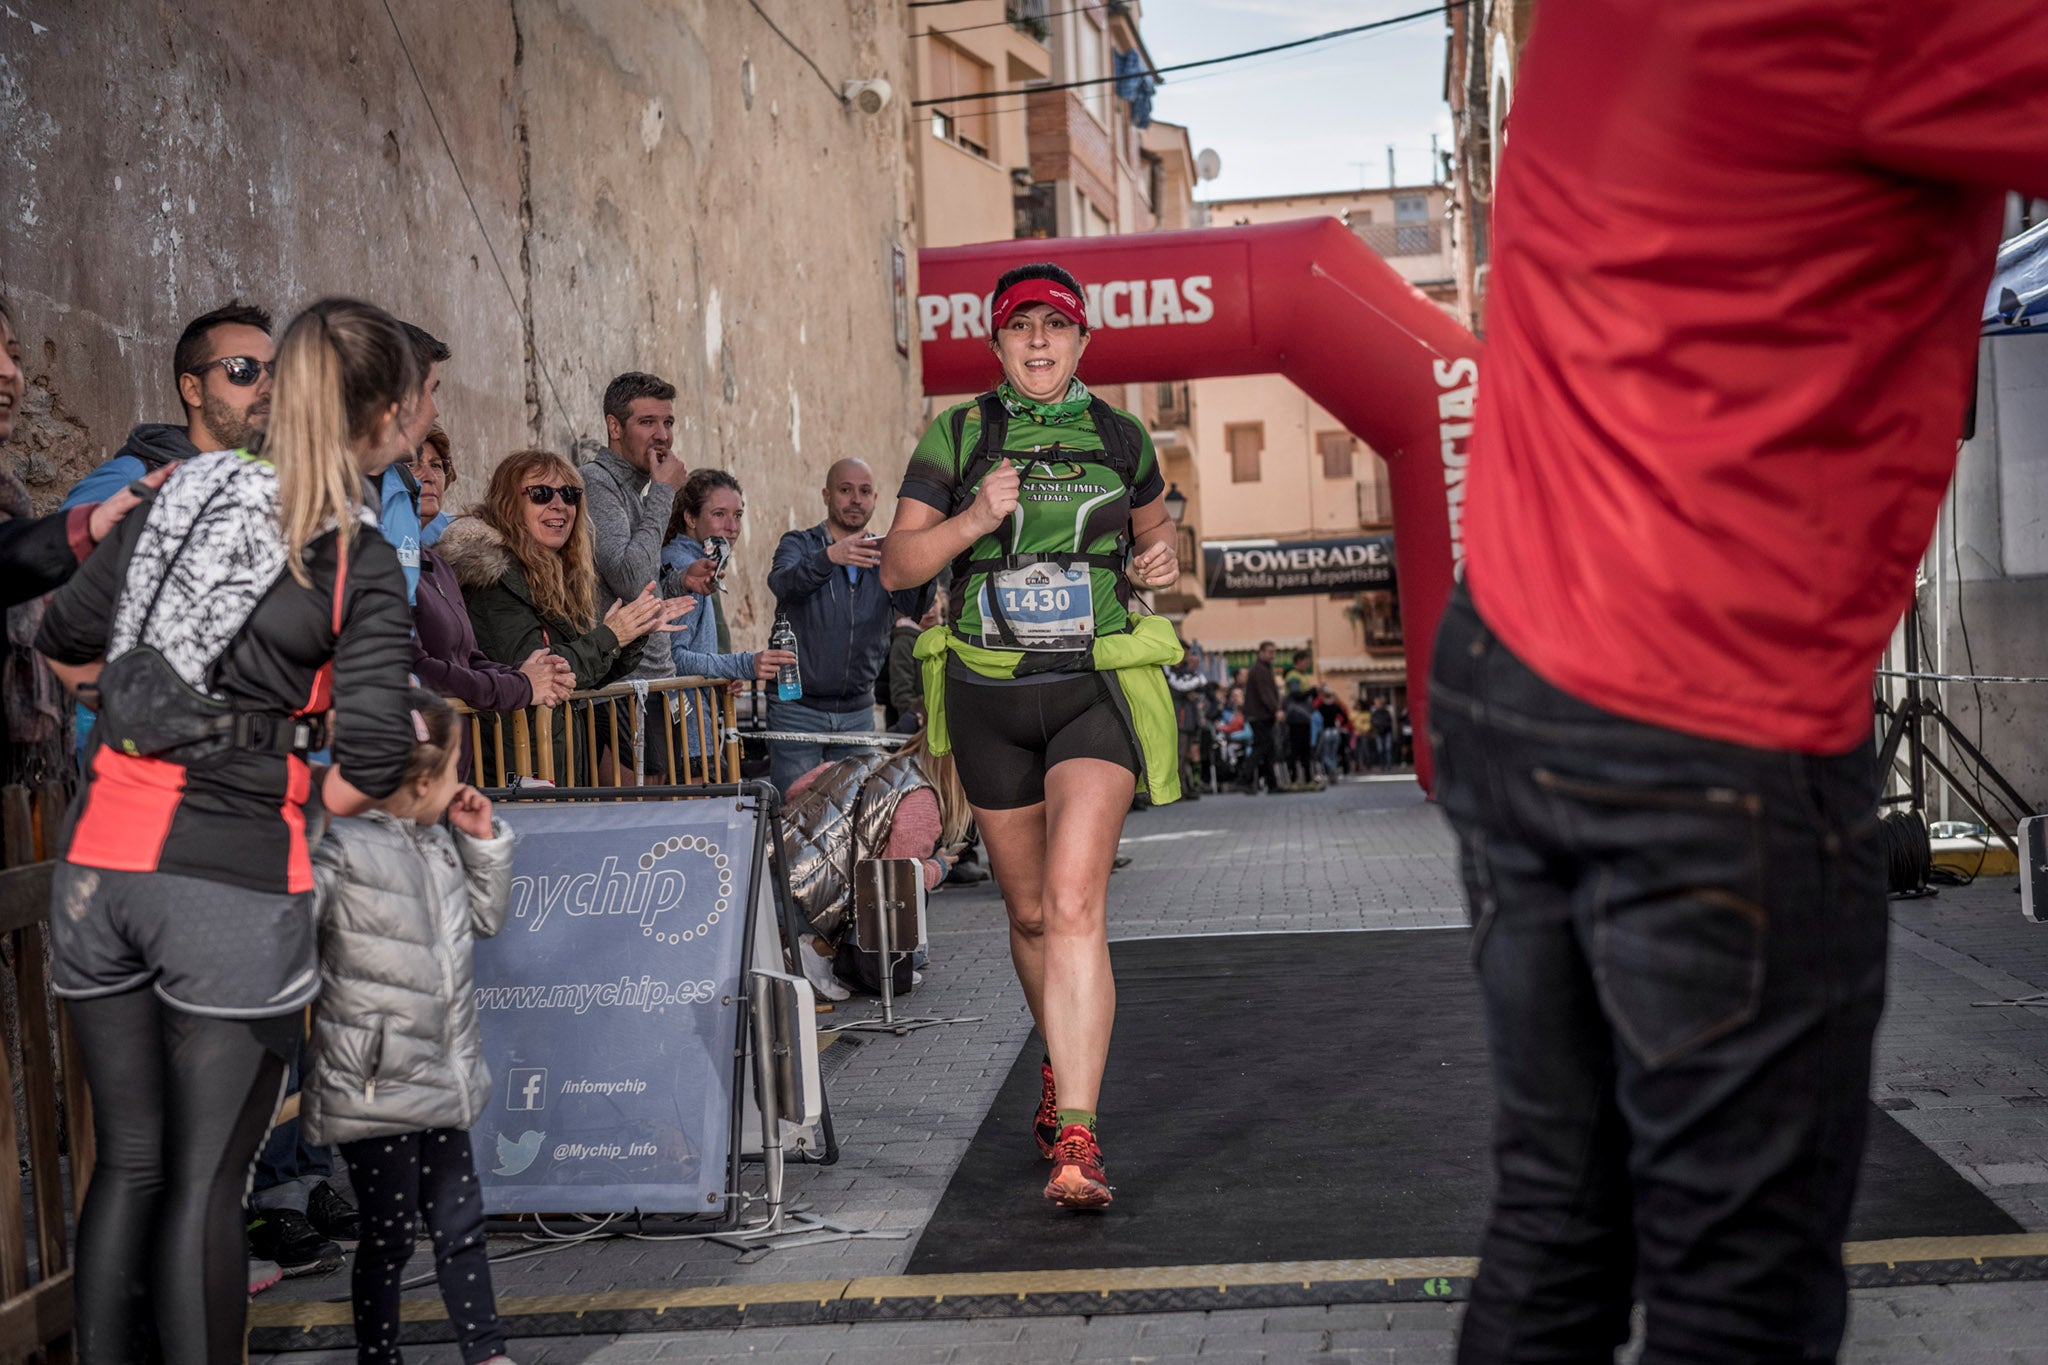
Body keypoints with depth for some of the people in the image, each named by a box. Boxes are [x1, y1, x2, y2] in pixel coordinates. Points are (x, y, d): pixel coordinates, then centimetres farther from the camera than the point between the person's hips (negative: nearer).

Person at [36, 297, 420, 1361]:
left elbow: (64, 643, 20)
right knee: (206, 1182, 3)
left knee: (129, 1163, 14)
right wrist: (297, 794, 5)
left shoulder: (181, 498, 10)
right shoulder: (361, 564, -6)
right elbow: (367, 767, -14)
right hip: (233, 886, -5)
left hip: (98, 865, 5)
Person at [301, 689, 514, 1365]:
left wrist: (484, 841, 10)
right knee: (390, 1233, 5)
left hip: (440, 1081, 7)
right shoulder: (340, 847, -17)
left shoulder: (438, 842, 9)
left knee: (460, 1222, 14)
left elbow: (484, 917, 21)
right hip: (372, 1087, -7)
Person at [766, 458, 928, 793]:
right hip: (798, 708, -3)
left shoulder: (884, 556, 8)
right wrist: (829, 557, -43)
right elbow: (783, 584, -23)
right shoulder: (800, 545, 0)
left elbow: (918, 607, -10)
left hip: (858, 711, 3)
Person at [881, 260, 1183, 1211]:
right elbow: (897, 566, 1)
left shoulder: (1119, 437, 8)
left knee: (1075, 902, -18)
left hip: (1095, 687, -1)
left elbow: (1153, 532, 25)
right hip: (989, 694, 2)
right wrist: (974, 520, -15)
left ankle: (1074, 1140, -21)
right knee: (1030, 910, 13)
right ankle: (1064, 1061, 41)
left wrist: (1162, 562, 2)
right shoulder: (956, 437, 4)